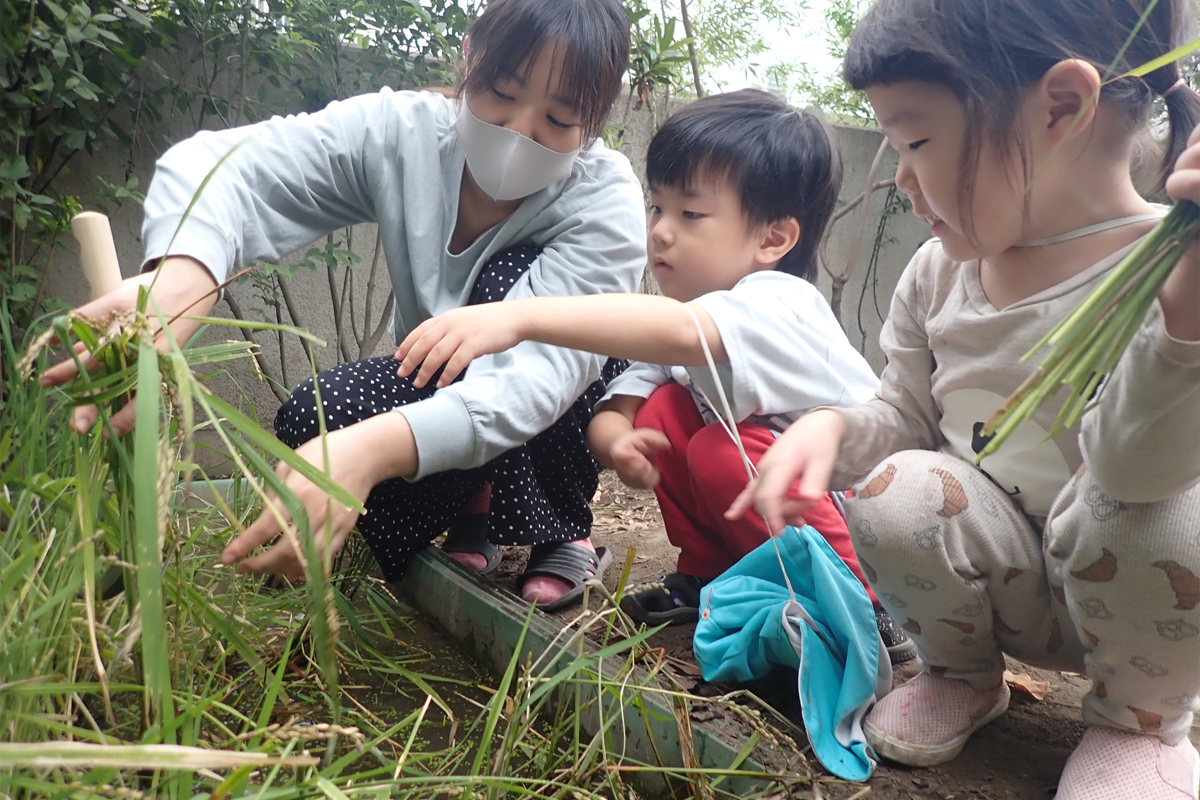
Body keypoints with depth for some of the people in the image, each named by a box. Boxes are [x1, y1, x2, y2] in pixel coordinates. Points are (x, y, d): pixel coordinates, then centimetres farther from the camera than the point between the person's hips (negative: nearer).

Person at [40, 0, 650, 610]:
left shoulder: (607, 202, -28)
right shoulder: (402, 132, -21)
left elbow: (545, 368, -43)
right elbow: (229, 164, -32)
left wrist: (376, 446, -60)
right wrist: (178, 274, -57)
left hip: (561, 415, -2)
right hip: (439, 386, 2)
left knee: (508, 281, -32)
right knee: (310, 421, -27)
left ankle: (563, 534, -13)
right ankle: (473, 506, 2)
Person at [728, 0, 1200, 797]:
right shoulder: (938, 273, -2)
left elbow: (1135, 469, -36)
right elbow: (908, 416, 9)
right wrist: (834, 427, -14)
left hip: (1129, 590, -3)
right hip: (1001, 579, 4)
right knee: (899, 492, -24)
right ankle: (963, 674, 7)